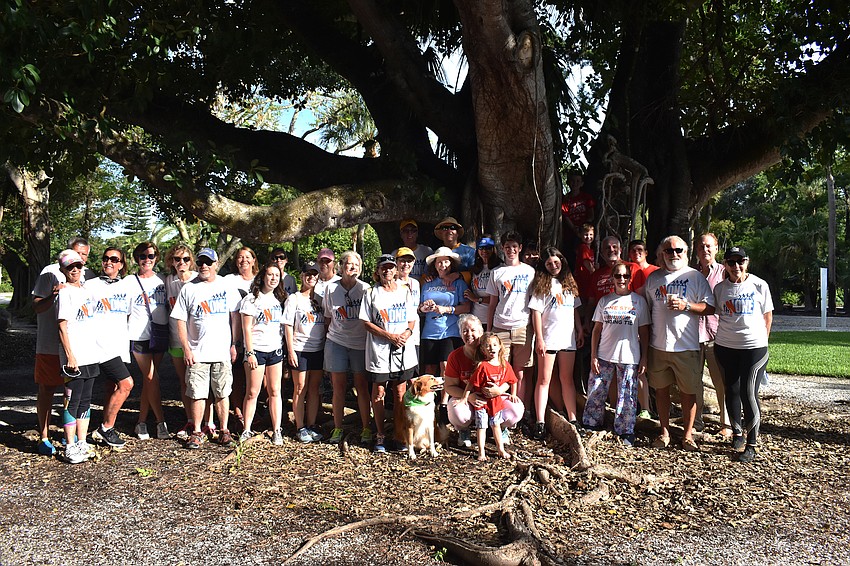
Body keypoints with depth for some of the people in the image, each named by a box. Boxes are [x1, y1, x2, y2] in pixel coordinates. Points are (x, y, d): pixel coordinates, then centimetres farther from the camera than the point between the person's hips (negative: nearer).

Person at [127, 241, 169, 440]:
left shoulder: (162, 280, 11)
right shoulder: (130, 282, 3)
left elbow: (169, 306, 18)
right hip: (140, 336, -3)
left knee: (149, 380, 7)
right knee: (151, 378, -7)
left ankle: (141, 422, 15)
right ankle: (161, 422, -3)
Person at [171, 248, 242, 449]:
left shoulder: (227, 286, 5)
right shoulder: (188, 289, 3)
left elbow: (234, 316, 7)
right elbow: (180, 321, 2)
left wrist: (234, 344, 2)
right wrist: (186, 349, -6)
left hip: (222, 351, 0)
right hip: (197, 353, 0)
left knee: (222, 393, 7)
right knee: (197, 394, 3)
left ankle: (224, 430, 18)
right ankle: (196, 433, 15)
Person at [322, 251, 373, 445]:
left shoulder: (365, 289, -1)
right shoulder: (331, 288, 4)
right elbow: (327, 317, 14)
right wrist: (331, 333, 11)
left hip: (360, 343, -1)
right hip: (336, 342, 1)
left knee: (362, 386, 2)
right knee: (338, 386, 4)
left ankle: (366, 428, 13)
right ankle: (338, 428, 14)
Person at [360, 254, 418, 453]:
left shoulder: (405, 291, 11)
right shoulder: (371, 293, 2)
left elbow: (412, 319, 14)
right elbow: (367, 322, -3)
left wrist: (407, 332, -9)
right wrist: (390, 336, -13)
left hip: (403, 349, 2)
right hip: (379, 350, -2)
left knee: (400, 393, 7)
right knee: (379, 393, 3)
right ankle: (380, 435, 14)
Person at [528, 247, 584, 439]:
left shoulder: (569, 283, 13)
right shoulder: (541, 284, -2)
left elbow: (575, 309, 17)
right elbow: (536, 312, -7)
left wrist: (580, 331, 9)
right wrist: (539, 338, -13)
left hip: (568, 338, 5)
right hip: (548, 339, -5)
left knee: (567, 379, 11)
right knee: (544, 380, -1)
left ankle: (572, 419, 16)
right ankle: (540, 422, 0)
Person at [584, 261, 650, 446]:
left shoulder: (639, 301, 3)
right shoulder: (604, 301, 7)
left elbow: (644, 332, 4)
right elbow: (597, 329, 7)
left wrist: (644, 358, -1)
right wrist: (593, 356, 1)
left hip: (629, 357, -2)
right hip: (604, 355, 2)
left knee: (627, 396, 2)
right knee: (595, 393, 5)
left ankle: (625, 431, 16)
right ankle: (591, 427, 20)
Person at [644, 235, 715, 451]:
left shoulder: (695, 277, 2)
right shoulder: (653, 278, 11)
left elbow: (710, 308, -1)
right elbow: (646, 308, 16)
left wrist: (687, 306, -16)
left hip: (686, 346, -3)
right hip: (658, 345, 3)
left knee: (688, 391, 3)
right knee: (661, 388, 10)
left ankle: (688, 434, 15)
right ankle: (664, 431, 23)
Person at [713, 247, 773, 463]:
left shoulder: (759, 285, -1)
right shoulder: (720, 288, 5)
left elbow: (768, 316, 6)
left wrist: (762, 341, 6)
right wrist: (725, 336, 8)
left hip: (754, 347, -3)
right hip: (725, 347, 3)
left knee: (749, 394, -5)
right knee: (732, 391, 10)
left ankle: (751, 444, 6)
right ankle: (737, 432, 29)